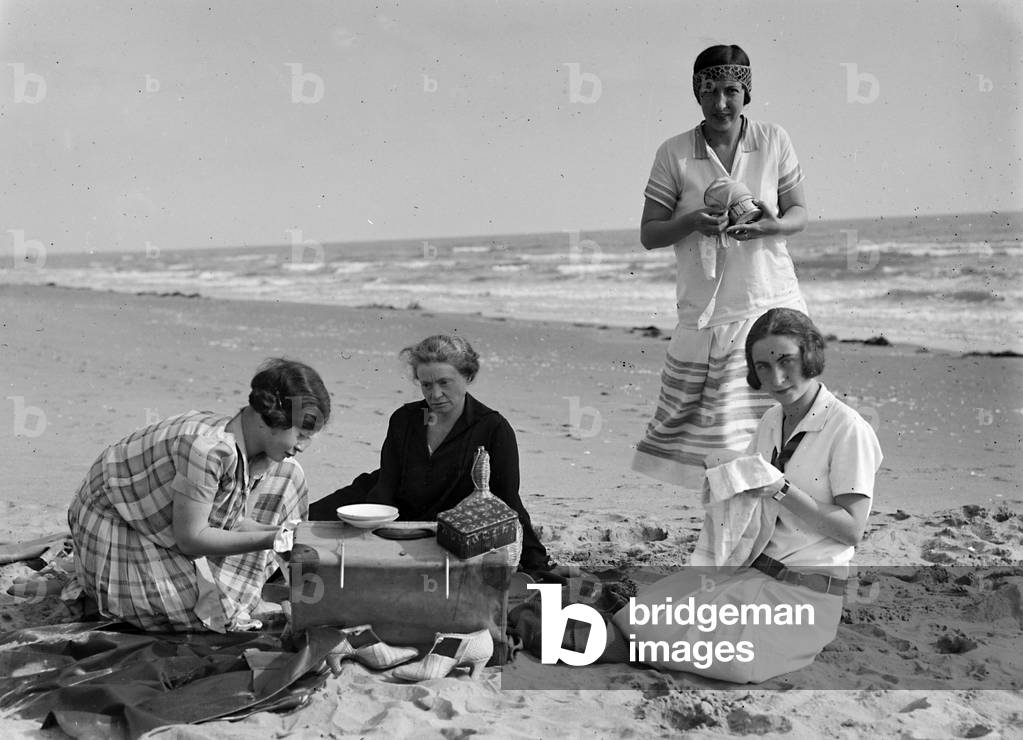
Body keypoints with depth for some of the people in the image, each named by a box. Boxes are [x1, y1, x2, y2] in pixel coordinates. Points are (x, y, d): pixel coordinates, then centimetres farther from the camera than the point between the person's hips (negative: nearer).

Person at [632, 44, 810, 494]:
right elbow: (648, 235, 1)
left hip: (773, 305, 1)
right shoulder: (674, 154, -1)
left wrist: (772, 225, -14)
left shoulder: (774, 142, 4)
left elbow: (799, 213, 9)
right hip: (706, 314, 0)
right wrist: (693, 222, -18)